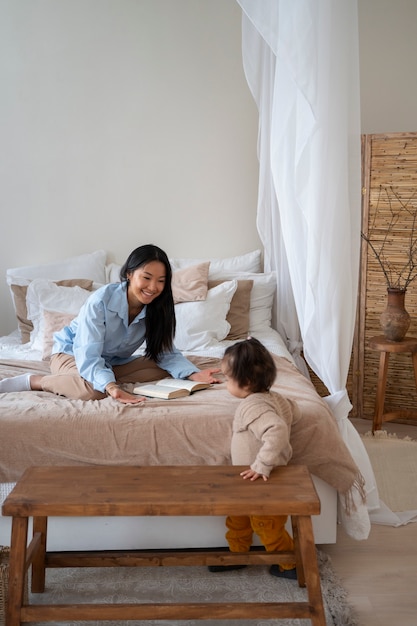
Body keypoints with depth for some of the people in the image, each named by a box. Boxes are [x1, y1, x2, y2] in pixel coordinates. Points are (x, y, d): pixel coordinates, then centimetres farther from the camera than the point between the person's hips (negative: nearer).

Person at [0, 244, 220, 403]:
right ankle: (35, 381, -18)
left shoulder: (157, 308, -14)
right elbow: (88, 356, -37)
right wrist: (111, 386, -55)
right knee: (93, 390, -38)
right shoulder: (101, 300, -31)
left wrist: (193, 373, -33)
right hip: (71, 354, -6)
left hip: (114, 362, 6)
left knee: (162, 370, -15)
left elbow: (167, 353, -13)